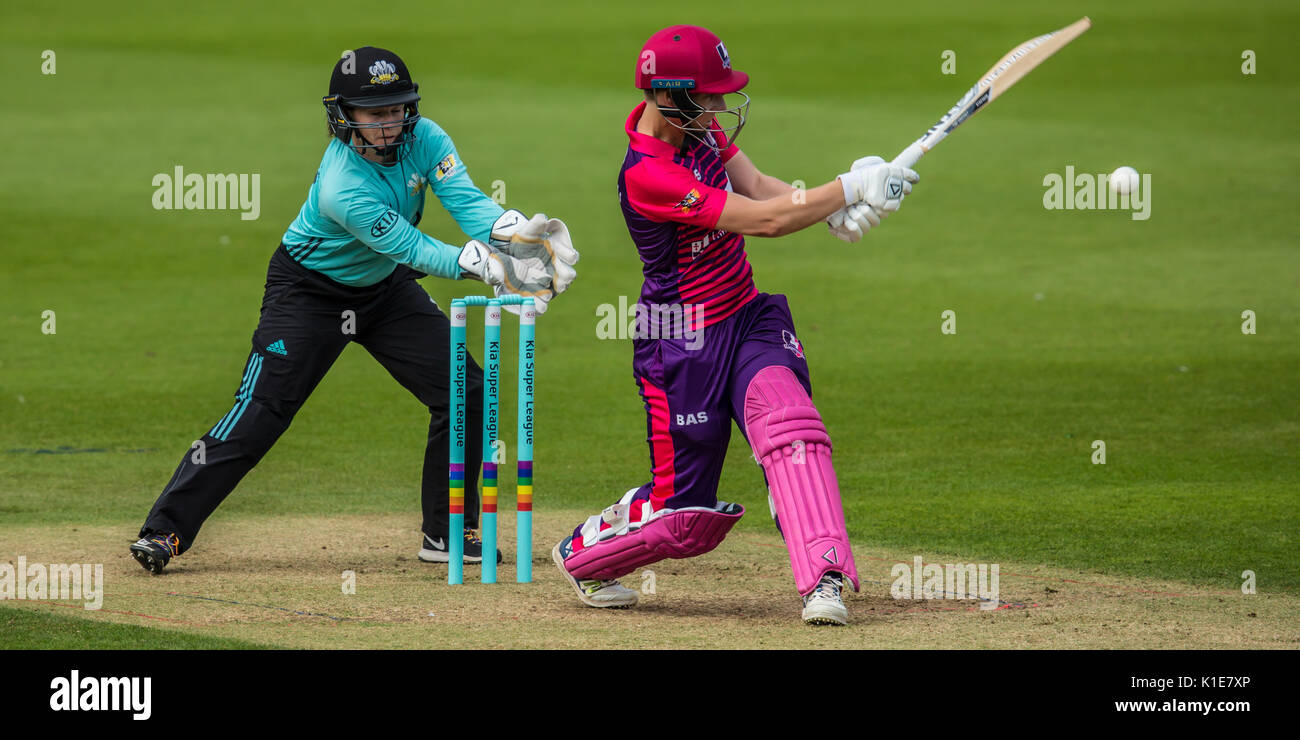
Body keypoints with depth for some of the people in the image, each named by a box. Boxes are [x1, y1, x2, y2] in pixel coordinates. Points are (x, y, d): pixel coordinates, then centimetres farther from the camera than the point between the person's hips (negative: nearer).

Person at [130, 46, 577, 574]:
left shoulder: (424, 140, -17)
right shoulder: (342, 188, -35)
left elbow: (468, 202, -29)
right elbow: (415, 250, -36)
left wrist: (516, 230, -49)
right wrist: (486, 264, -47)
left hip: (386, 287, 6)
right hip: (310, 290, -6)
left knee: (465, 392, -3)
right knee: (258, 416, -13)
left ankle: (447, 532, 10)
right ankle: (164, 531, -7)